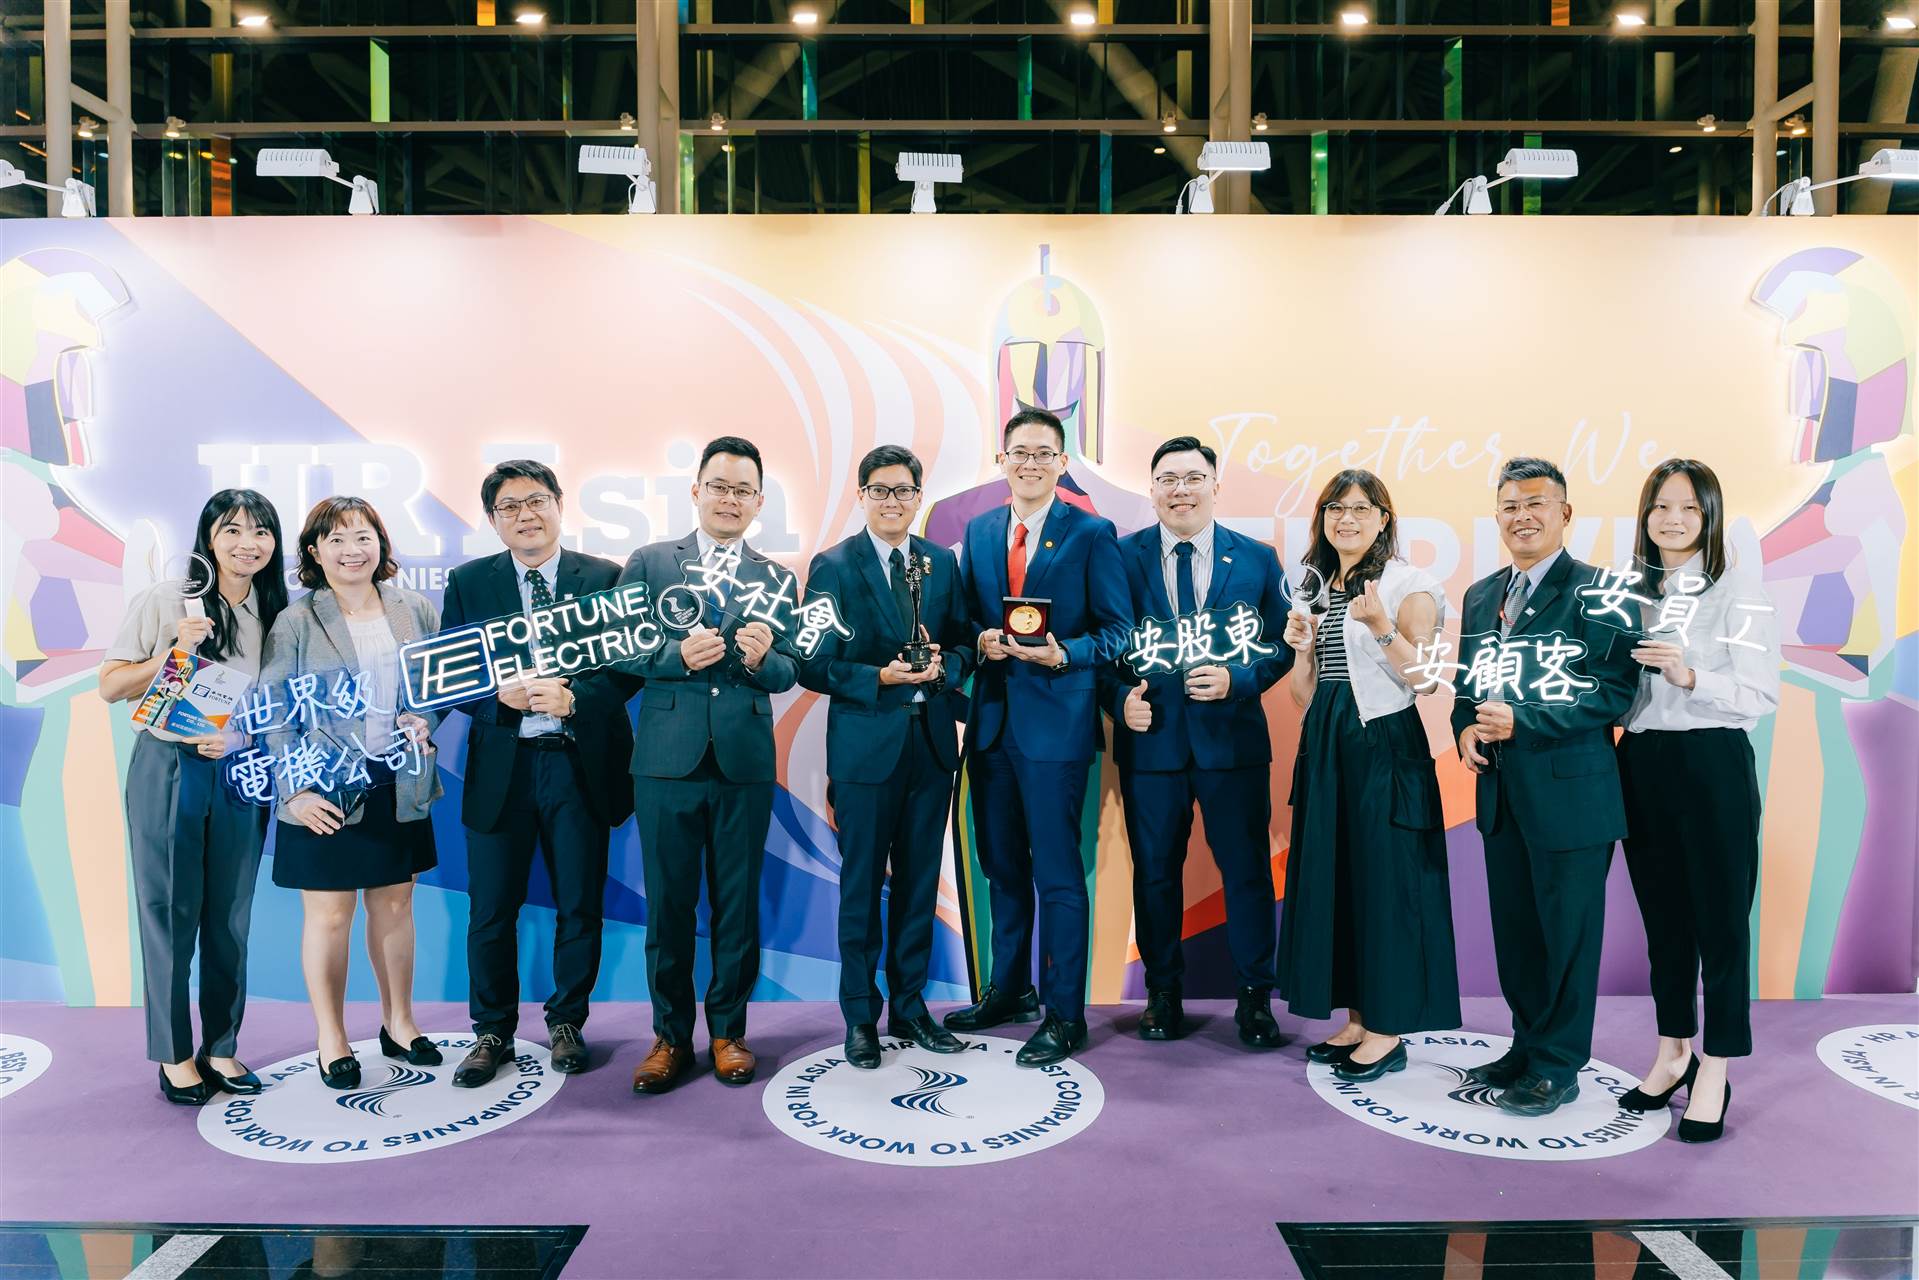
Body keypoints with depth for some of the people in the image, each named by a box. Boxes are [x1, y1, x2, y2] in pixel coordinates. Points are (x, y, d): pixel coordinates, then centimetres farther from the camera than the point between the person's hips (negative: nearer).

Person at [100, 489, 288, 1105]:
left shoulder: (276, 613, 5)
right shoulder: (164, 601, -5)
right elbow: (110, 686, -3)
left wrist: (241, 736, -9)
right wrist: (172, 652, -18)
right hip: (167, 770, -3)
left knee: (231, 916, 9)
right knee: (171, 913, 4)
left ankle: (221, 1047, 22)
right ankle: (174, 1054, 19)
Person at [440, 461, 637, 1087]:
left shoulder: (605, 577, 2)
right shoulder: (467, 583, 7)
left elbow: (628, 664, -2)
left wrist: (572, 696, -18)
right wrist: (499, 695, -15)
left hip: (580, 765, 0)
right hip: (500, 766, 1)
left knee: (580, 905, 9)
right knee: (491, 911, 8)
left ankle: (566, 1023, 28)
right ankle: (493, 1031, 26)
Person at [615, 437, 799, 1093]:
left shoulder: (776, 580, 10)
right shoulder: (648, 563, 6)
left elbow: (788, 673, 3)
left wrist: (762, 659, -19)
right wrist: (676, 656, -17)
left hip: (745, 763, 1)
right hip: (668, 759, -1)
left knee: (737, 902, 9)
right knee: (668, 903, 8)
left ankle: (728, 1030, 25)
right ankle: (670, 1034, 23)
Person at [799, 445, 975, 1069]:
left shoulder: (942, 562, 8)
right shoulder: (833, 566, -4)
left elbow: (963, 645, 9)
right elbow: (813, 666, -8)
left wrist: (943, 664, -12)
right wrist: (881, 678, -20)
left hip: (932, 740, 4)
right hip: (866, 744, -4)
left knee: (919, 884, 13)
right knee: (862, 886, 6)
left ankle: (909, 1008, 27)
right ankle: (860, 1018, 20)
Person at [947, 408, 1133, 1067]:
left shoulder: (1091, 534, -4)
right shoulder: (979, 532, 11)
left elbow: (1116, 629, -4)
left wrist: (1063, 654, -20)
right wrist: (982, 638, -6)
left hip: (1056, 721, -5)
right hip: (992, 718, 6)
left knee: (1057, 872, -1)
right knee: (1002, 865, 17)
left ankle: (1064, 1014, 13)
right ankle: (1009, 988, 34)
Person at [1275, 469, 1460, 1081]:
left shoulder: (1410, 585, -4)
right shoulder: (1315, 588, 14)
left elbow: (1422, 676, -11)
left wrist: (1382, 627, -23)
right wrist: (1300, 645, -3)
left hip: (1384, 745, -7)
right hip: (1325, 744, 7)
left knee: (1384, 880, -2)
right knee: (1329, 877, 9)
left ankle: (1388, 1030, 11)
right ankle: (1356, 1018, 22)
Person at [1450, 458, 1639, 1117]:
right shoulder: (1481, 595, 12)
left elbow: (1615, 691, -16)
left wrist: (1521, 721, -22)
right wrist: (1466, 728, -3)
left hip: (1569, 791, -6)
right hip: (1501, 794, 7)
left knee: (1568, 932, 6)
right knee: (1514, 930, 15)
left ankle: (1558, 1065, 20)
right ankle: (1528, 1045, 31)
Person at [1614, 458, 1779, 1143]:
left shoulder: (1738, 584, -5)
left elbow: (1763, 696, -12)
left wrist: (1689, 676, -25)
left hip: (1712, 764, -5)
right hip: (1641, 764, 5)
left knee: (1721, 919, 2)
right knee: (1663, 915, 13)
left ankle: (1713, 1074, 14)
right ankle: (1672, 1054, 28)